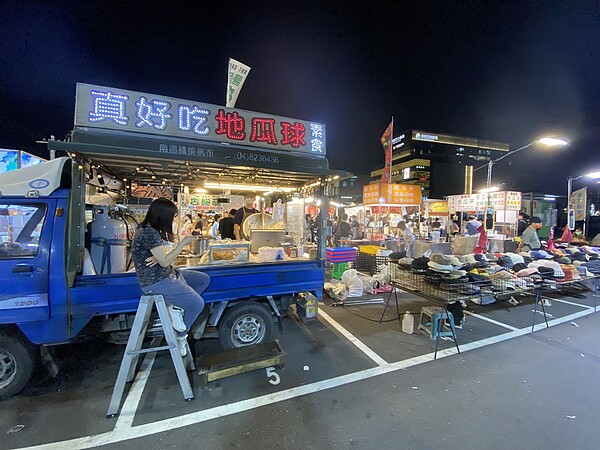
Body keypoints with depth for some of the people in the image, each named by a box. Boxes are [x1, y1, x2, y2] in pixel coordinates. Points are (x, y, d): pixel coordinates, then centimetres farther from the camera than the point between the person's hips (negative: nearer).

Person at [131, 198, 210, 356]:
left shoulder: (152, 230, 8)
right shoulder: (150, 233, -22)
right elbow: (165, 261, -22)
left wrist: (159, 258, -14)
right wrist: (183, 243, -16)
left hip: (167, 274, 10)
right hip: (155, 281, -10)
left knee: (204, 279, 9)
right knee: (198, 303, -15)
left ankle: (177, 307, 3)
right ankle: (181, 336, 9)